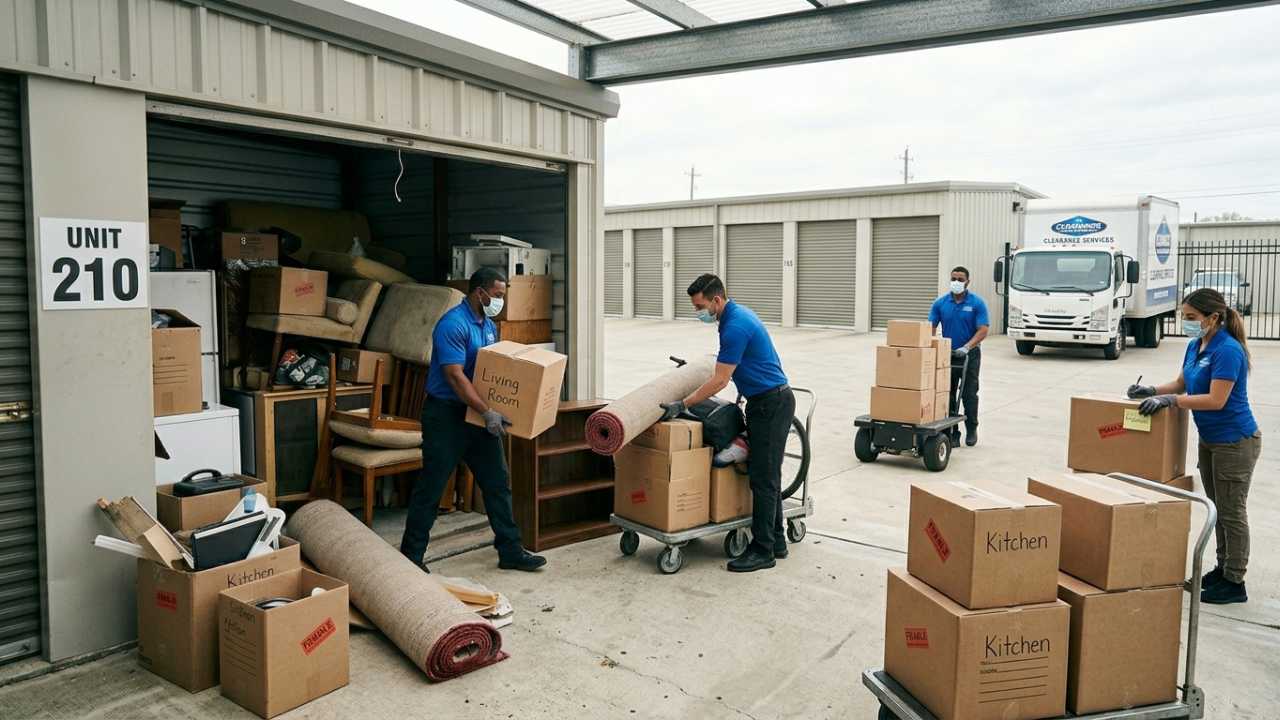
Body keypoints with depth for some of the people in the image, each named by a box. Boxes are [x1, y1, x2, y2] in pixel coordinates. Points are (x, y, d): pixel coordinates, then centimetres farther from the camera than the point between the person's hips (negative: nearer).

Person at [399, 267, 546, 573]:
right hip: (446, 414, -8)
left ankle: (510, 551, 17)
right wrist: (488, 412, -27)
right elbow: (455, 376, -24)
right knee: (431, 487, 2)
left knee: (497, 483, 9)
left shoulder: (489, 326, 11)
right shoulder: (453, 324, -17)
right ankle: (411, 555, 15)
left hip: (479, 414, 8)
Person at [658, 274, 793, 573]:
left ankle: (763, 551, 0)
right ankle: (775, 541, 21)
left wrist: (682, 405, -16)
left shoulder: (736, 326, -21)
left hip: (771, 405, -10)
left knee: (763, 478, -6)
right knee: (767, 476, 13)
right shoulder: (737, 315, 10)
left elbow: (719, 381, -20)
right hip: (768, 402, 10)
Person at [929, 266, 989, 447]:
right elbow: (931, 327, -1)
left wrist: (967, 347, -24)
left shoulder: (977, 303, -8)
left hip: (969, 355, -3)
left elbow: (983, 330, -12)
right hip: (948, 355, 3)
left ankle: (971, 430, 18)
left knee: (969, 395, 3)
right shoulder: (940, 303, 0)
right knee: (948, 395, 3)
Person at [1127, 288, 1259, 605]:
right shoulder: (1195, 346, 4)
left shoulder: (1227, 350, -23)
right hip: (1209, 440, 9)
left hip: (1235, 442, -9)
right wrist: (1152, 391, 0)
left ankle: (1234, 583, 13)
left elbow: (1216, 400, -26)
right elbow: (1182, 383, 16)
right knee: (1217, 508, 18)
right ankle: (1222, 569, 31)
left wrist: (1170, 400, -24)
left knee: (1231, 512, 2)